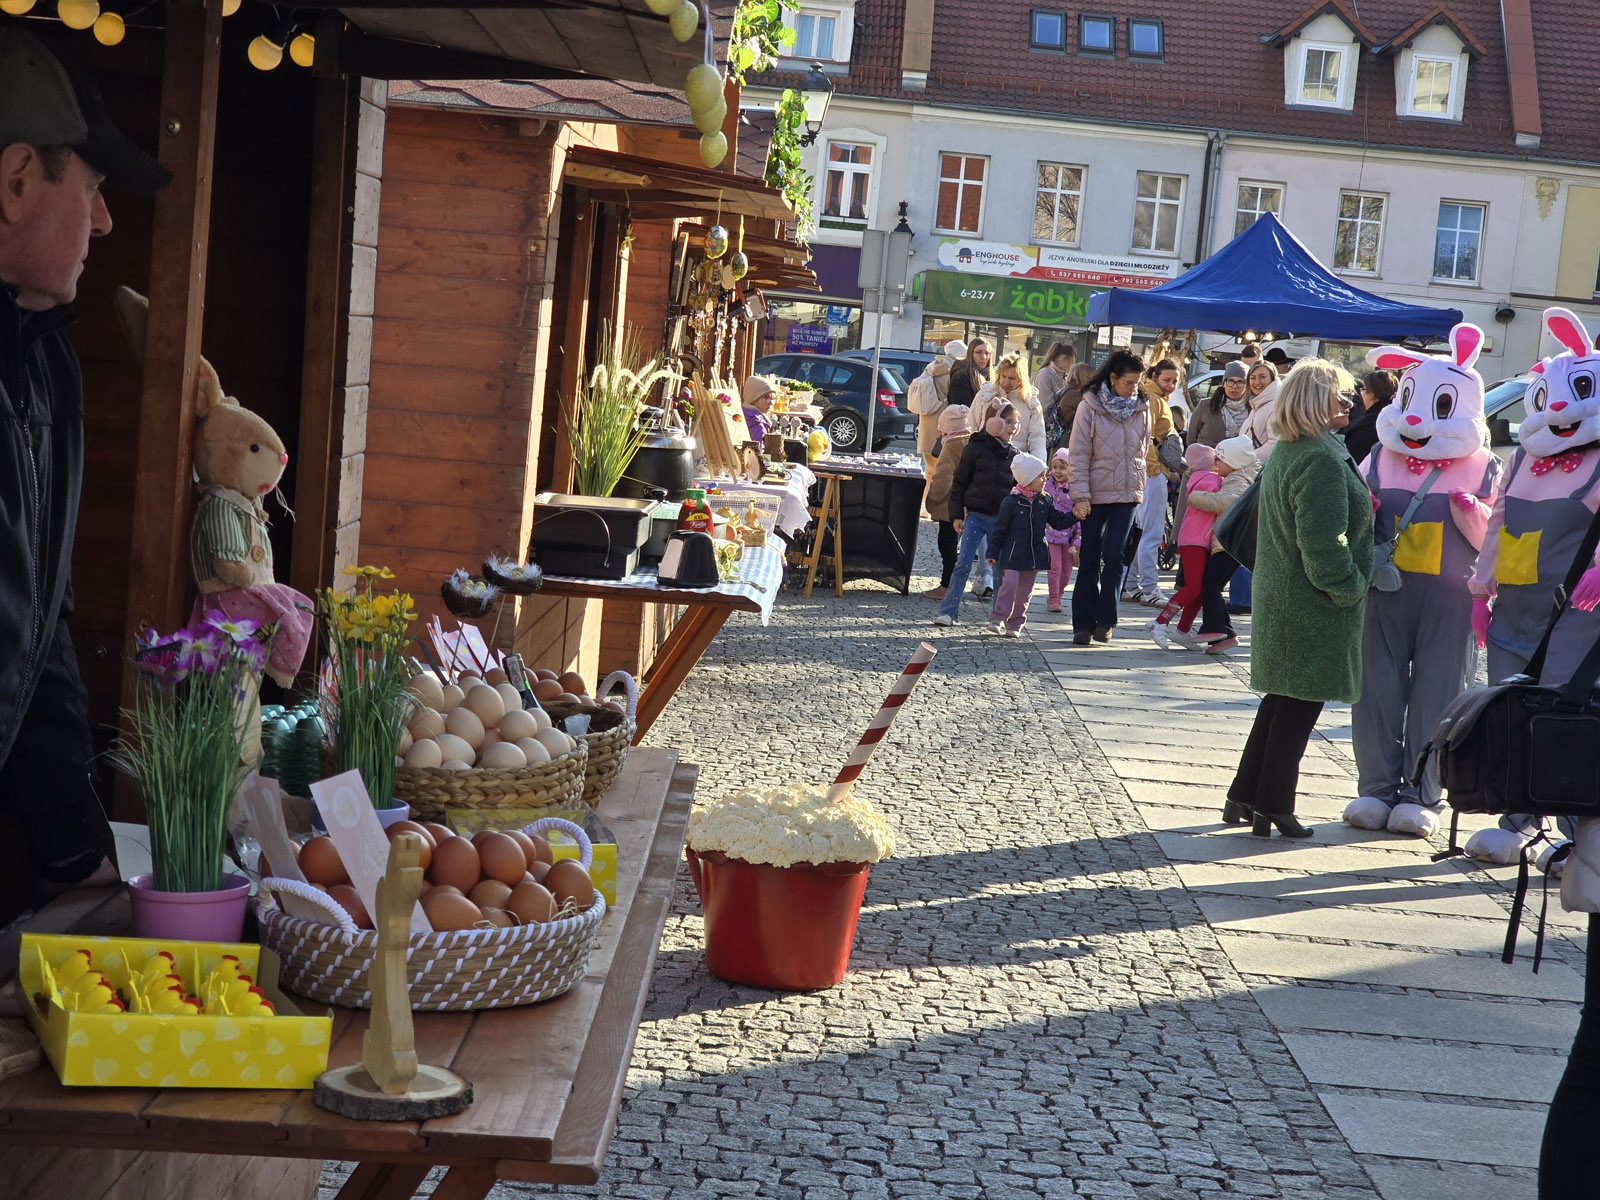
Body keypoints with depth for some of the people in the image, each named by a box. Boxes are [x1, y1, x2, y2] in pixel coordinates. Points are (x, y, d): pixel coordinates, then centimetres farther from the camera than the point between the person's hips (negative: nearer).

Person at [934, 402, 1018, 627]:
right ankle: (948, 611, -4)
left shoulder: (1014, 456, 9)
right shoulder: (975, 449, -2)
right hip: (975, 516, -3)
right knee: (963, 564, -7)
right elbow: (959, 483, 1)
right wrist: (956, 515, -5)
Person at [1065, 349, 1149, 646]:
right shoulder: (1089, 408, -5)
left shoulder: (1142, 408, 5)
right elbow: (1078, 454, -5)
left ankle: (1105, 619, 3)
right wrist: (1080, 495, -12)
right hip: (1095, 494, -2)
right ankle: (1083, 624, 9)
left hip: (1128, 493, 2)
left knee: (1113, 555, -9)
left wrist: (1139, 484, 12)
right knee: (1089, 559, 4)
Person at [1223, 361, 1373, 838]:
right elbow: (1323, 541, -24)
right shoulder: (1322, 459, -20)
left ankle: (1243, 797, 22)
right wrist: (1350, 587, -12)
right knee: (1298, 707, 0)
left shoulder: (1282, 452, 10)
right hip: (1313, 607, -9)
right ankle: (1271, 809, 5)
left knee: (1281, 700, 17)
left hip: (1279, 598, 9)